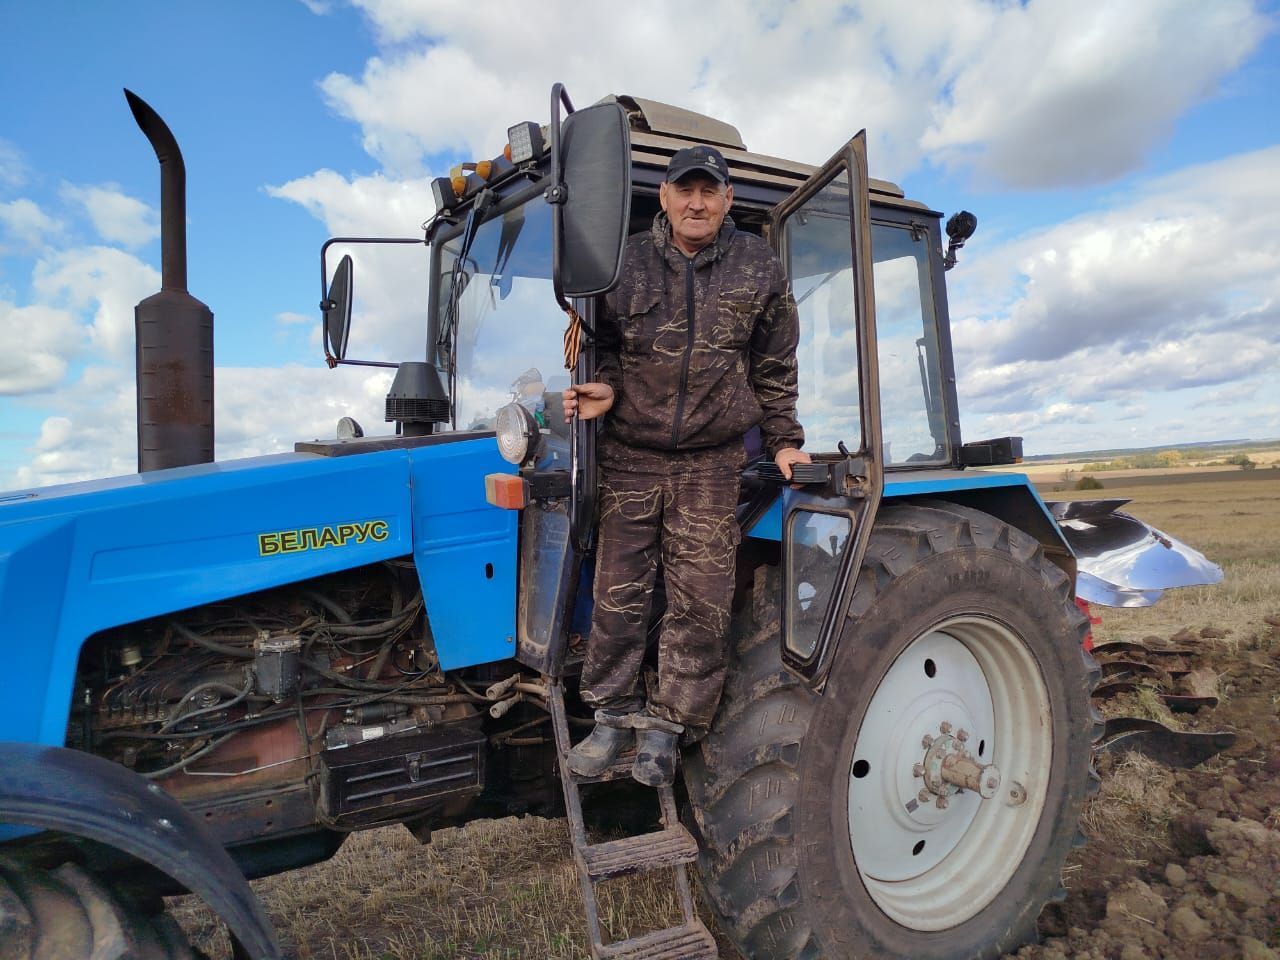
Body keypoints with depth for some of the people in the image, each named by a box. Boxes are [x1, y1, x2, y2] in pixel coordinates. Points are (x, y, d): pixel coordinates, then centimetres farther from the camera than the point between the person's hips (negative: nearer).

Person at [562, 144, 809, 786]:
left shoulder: (759, 268, 5)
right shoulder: (625, 263, 3)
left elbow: (774, 367, 10)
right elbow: (605, 345, 10)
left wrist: (784, 442, 8)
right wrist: (602, 390, -12)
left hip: (712, 462, 0)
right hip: (630, 453, 1)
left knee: (700, 601, 2)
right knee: (619, 591, 4)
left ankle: (667, 724, 18)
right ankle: (614, 715, 21)